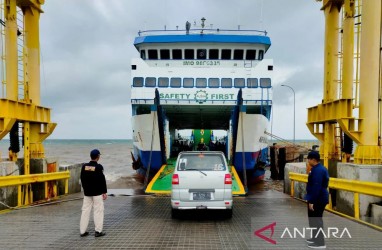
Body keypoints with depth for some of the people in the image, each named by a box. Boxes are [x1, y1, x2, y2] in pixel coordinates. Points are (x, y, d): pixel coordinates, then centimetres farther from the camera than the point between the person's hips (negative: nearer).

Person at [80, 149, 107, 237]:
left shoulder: (84, 166, 1)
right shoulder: (99, 167, -14)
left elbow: (82, 179, 9)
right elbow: (102, 180, -11)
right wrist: (104, 192, -4)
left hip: (87, 192, 5)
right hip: (97, 193, -5)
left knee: (85, 210, 10)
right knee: (98, 211, 3)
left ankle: (83, 231, 14)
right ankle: (98, 231, 5)